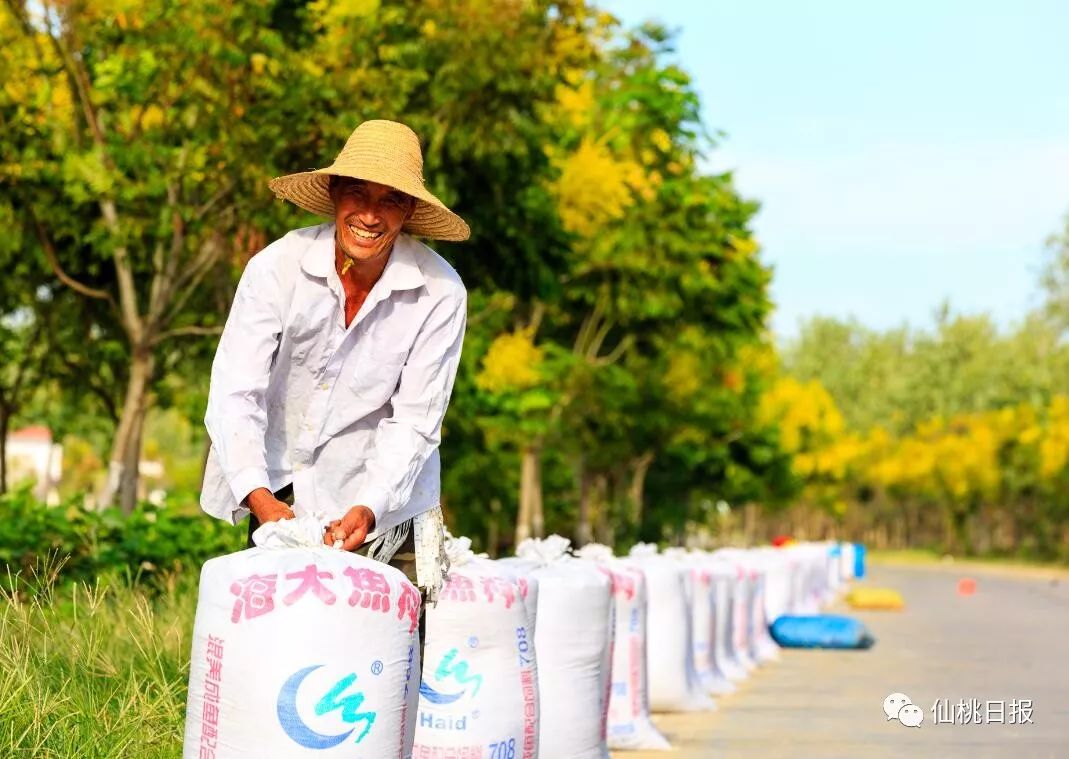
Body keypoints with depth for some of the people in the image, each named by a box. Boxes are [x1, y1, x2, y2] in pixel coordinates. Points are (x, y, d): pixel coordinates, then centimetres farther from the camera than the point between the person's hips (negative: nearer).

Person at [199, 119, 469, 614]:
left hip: (382, 498, 0)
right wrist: (258, 494, -33)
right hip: (278, 493, 1)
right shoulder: (277, 266, -16)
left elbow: (414, 420, -12)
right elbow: (235, 392, -19)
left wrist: (370, 508, -27)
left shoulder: (440, 291, -16)